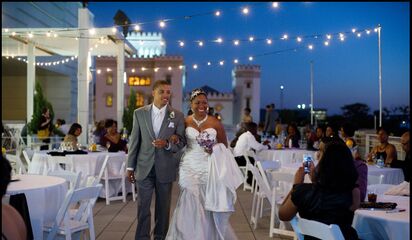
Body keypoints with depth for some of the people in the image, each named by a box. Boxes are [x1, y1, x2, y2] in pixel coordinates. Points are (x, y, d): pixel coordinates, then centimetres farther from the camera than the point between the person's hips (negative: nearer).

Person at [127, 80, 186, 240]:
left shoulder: (177, 116, -2)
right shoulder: (139, 113, 0)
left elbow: (182, 142, 0)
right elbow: (134, 141, 2)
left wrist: (167, 144, -21)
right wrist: (130, 167, 2)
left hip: (165, 169, 0)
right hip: (144, 168, 0)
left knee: (163, 208, 13)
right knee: (143, 207, 6)